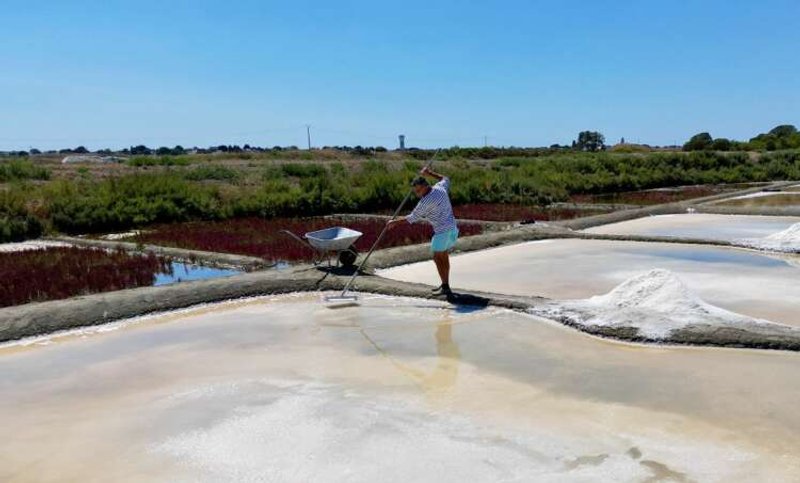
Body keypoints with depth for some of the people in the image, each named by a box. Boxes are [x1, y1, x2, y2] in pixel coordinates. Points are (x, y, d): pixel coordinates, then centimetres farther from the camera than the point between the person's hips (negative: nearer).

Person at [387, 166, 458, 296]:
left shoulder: (425, 202, -18)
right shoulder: (440, 188, 4)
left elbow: (412, 218, -10)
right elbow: (446, 179, 29)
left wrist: (395, 222, -1)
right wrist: (429, 173, 26)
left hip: (442, 231, -9)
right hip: (452, 228, 9)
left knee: (437, 257, -5)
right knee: (444, 256, 16)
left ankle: (445, 287, -10)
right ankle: (445, 285, 20)